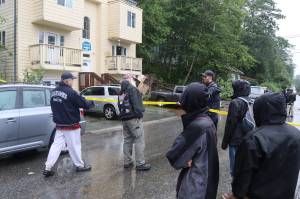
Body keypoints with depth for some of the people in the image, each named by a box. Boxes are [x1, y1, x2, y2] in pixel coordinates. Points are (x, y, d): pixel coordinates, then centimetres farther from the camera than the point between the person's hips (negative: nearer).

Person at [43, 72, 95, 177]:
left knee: (56, 145, 11)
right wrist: (91, 103, 6)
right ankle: (80, 165, 24)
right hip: (71, 125, -6)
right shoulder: (71, 92, -21)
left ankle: (48, 168, 11)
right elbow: (84, 104, -14)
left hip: (59, 125, 7)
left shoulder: (54, 92, 2)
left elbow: (55, 107, 14)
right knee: (74, 146, 7)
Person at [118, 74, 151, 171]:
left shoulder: (121, 93, 18)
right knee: (139, 140, -4)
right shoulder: (132, 89, -8)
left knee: (127, 140, 14)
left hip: (124, 119, 9)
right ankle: (140, 163, -1)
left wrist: (123, 116, 14)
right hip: (134, 118, -9)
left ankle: (127, 162, 20)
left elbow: (120, 106, 16)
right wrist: (140, 113, -14)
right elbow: (136, 103, -18)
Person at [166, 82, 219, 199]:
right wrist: (188, 158, -12)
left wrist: (185, 161, -5)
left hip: (195, 184, -8)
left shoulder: (197, 126, -29)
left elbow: (173, 156, -22)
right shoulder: (207, 120, -1)